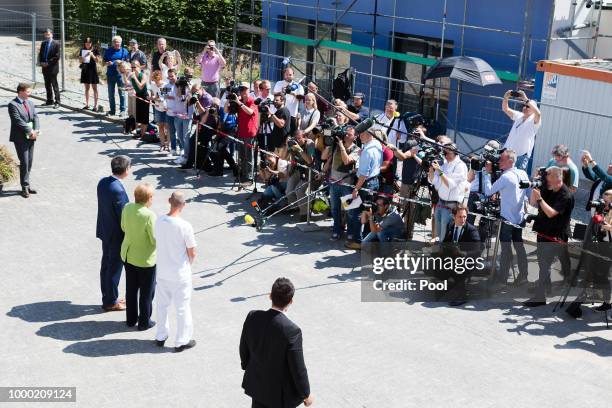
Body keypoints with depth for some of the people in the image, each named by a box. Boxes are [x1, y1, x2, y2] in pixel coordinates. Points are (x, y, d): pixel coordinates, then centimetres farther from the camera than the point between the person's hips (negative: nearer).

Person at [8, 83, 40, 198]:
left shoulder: (30, 103, 12)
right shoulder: (13, 105, -11)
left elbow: (35, 117, 6)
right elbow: (18, 121, -18)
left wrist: (36, 130, -11)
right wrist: (31, 131, -19)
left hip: (31, 137, 7)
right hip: (20, 138, -7)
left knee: (30, 162, 11)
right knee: (24, 163, -5)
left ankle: (26, 185, 21)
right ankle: (25, 187, 3)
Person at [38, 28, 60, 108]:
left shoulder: (56, 43, -6)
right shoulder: (43, 43, 14)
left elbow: (57, 56, -12)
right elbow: (40, 54, 18)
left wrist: (48, 63, -14)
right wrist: (41, 62, -1)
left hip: (52, 68, -6)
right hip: (45, 67, 6)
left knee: (55, 86, -4)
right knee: (47, 85, 11)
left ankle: (57, 102, -2)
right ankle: (49, 101, 19)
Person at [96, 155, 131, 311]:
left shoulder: (102, 182, -2)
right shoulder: (118, 190, -29)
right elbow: (123, 217, -22)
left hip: (104, 231, 9)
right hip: (116, 235, -9)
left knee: (106, 265, 19)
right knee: (115, 268, 6)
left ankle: (108, 298, 32)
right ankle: (111, 302, 20)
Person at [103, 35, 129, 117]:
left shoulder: (124, 51, 2)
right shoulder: (108, 51, 6)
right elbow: (104, 62, 10)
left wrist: (121, 62, -17)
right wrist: (107, 63, -12)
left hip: (120, 74, -3)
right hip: (110, 75, 3)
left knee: (122, 93, -2)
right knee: (111, 94, 9)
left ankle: (122, 110, 5)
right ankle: (112, 110, 19)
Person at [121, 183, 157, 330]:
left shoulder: (127, 208, -10)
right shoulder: (149, 215, -28)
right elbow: (155, 240, -22)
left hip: (128, 255, 6)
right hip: (145, 260, -6)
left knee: (131, 289, 21)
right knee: (146, 292, 13)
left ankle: (131, 319, 34)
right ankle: (144, 322, 25)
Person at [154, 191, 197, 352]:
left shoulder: (159, 221, -8)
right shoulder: (185, 226, -23)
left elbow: (157, 244, 5)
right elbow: (192, 253, -15)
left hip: (161, 271, 5)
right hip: (180, 273, -5)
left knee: (161, 304, 20)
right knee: (182, 307, 10)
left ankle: (161, 337, 33)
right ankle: (181, 341, 20)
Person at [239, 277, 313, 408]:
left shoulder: (252, 317, -15)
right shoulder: (292, 330, -31)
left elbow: (244, 348, 1)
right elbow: (298, 368, -21)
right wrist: (306, 393, -6)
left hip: (257, 385, 5)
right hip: (281, 393, -5)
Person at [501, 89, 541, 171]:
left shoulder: (534, 120, -4)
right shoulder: (518, 116, 16)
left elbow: (538, 113, -26)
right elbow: (505, 109, 11)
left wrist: (526, 99, -31)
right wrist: (506, 97, -9)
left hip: (522, 155, -6)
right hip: (508, 152, 6)